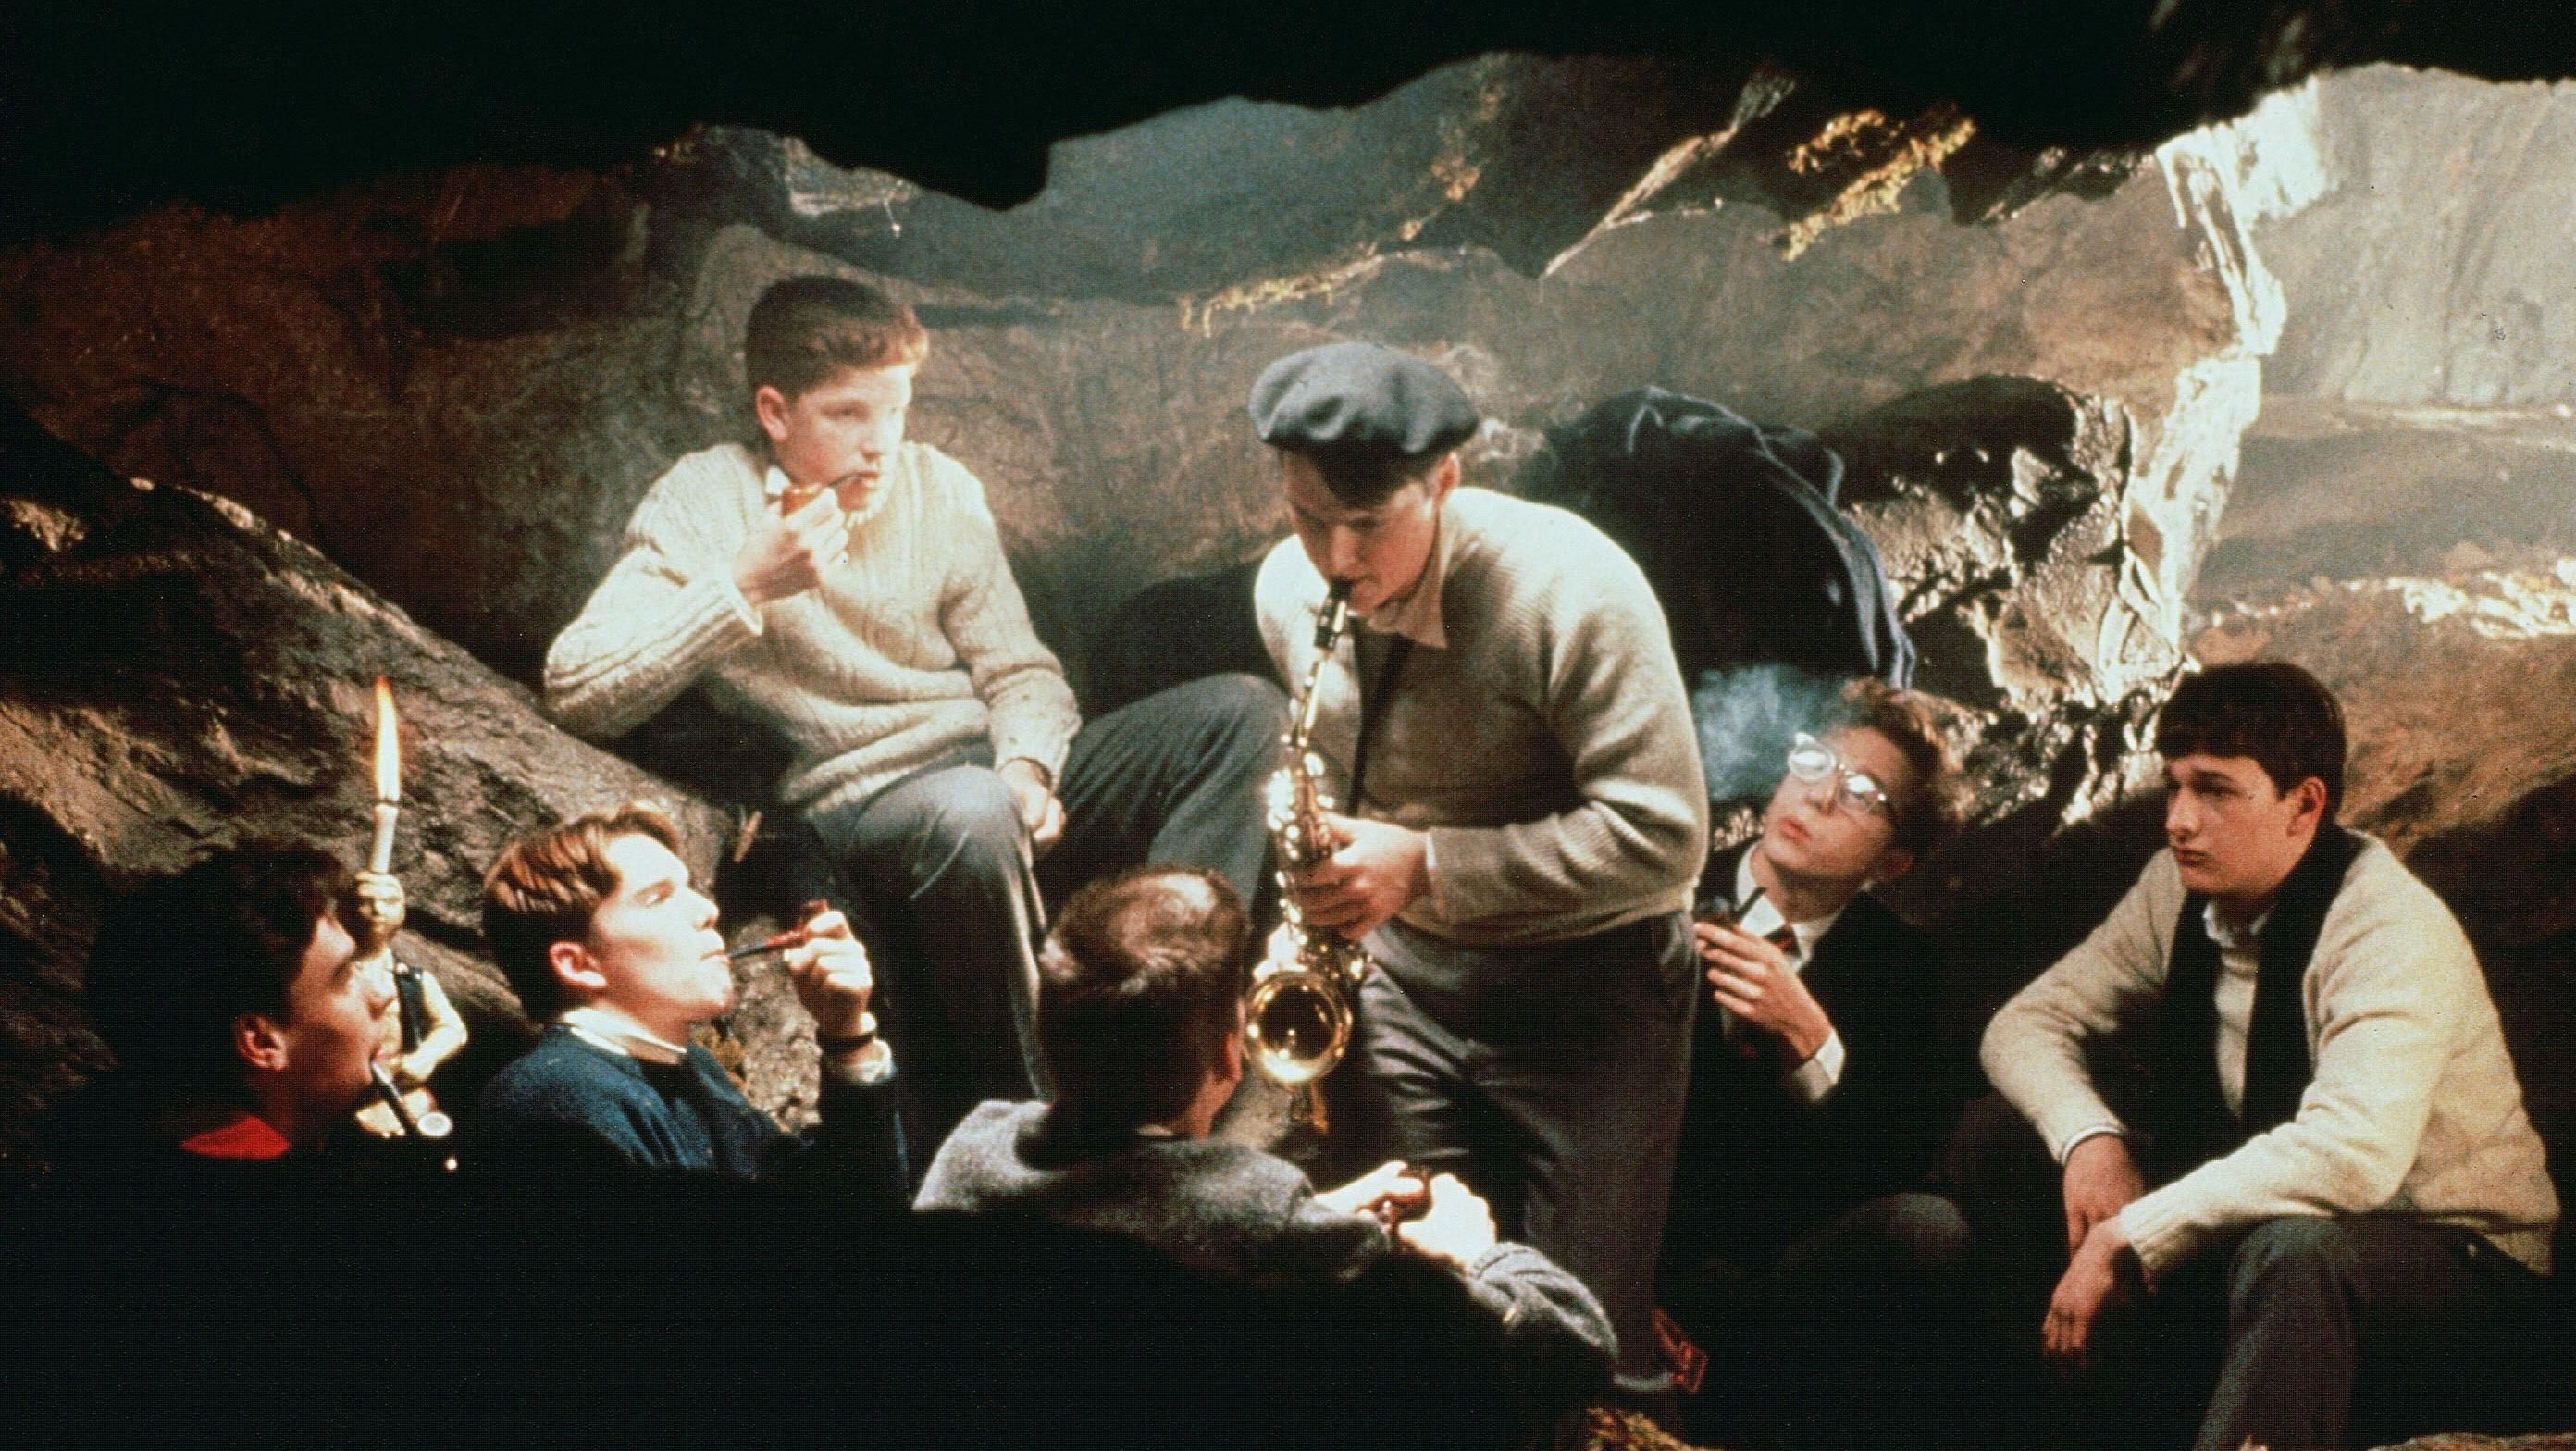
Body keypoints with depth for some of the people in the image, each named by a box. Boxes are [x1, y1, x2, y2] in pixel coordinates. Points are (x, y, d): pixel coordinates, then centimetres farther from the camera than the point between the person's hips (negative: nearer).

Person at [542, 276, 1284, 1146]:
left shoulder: (937, 488, 11)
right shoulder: (708, 503, -2)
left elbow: (1019, 672, 13)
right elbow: (576, 693, -14)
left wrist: (1025, 767, -10)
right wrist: (747, 587, -20)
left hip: (999, 783, 6)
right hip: (852, 807, -6)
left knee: (1240, 710, -10)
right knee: (971, 813, -40)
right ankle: (1021, 1103, -19)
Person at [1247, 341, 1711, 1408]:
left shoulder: (1569, 588, -23)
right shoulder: (1286, 591, -3)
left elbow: (1662, 836, -24)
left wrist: (1427, 864, -27)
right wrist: (1316, 842, -1)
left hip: (1587, 981, -5)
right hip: (1402, 968, 5)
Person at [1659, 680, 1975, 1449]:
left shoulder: (1900, 963, 9)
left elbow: (1908, 1158, -3)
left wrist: (1810, 1038, -16)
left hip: (1787, 1246, 3)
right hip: (1641, 1236, -3)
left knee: (1927, 1230, -29)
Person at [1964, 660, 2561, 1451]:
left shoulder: (2389, 927, -24)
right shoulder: (2180, 888, -2)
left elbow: (2355, 1151, -39)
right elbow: (2027, 1024, 4)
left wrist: (2128, 1239, -34)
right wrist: (2089, 1140, -19)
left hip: (2459, 1270, -7)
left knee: (2291, 1249, -41)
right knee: (2003, 1144, -4)